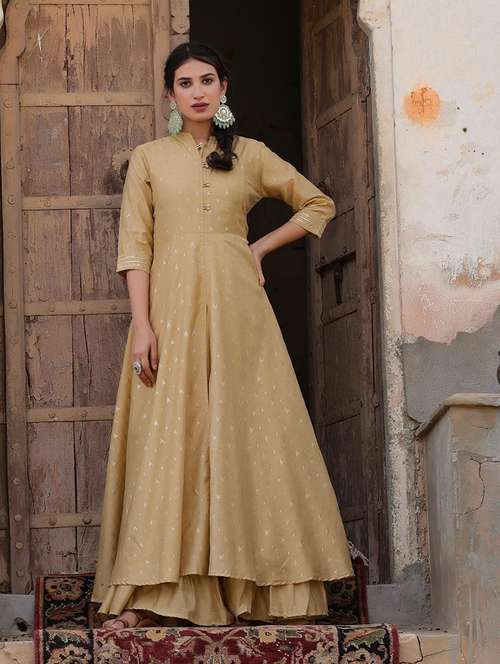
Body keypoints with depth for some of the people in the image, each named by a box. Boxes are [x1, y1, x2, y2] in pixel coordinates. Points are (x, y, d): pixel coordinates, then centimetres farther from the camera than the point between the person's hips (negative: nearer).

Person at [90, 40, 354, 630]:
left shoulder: (251, 155, 12)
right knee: (168, 438, -7)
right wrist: (142, 325, -9)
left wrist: (262, 247, 8)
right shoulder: (148, 158, 9)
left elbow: (318, 205, 21)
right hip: (171, 306, -1)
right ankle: (151, 596, -10)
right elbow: (135, 244, 2)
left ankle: (255, 588, 0)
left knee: (245, 435, -3)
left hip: (236, 307, 1)